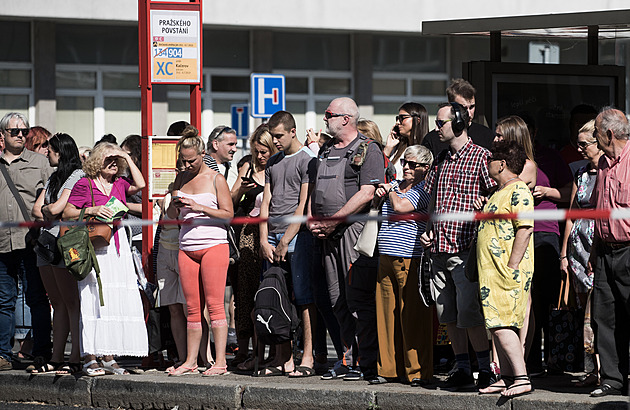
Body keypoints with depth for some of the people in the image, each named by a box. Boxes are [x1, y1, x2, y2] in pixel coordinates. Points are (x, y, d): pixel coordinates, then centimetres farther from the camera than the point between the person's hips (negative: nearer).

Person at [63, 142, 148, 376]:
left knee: (117, 301, 2)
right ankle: (90, 358, -8)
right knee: (94, 299, -9)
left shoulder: (119, 184, 13)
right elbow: (67, 213, -2)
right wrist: (91, 211, -16)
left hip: (118, 246, 5)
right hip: (93, 247, -5)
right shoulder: (84, 185, 0)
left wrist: (127, 158, 3)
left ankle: (109, 357, 7)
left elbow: (140, 185, -4)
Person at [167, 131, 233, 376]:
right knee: (192, 307, 5)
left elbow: (228, 214, -4)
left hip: (213, 244, -5)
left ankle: (220, 362, -10)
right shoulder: (181, 179, 15)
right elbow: (171, 215, 19)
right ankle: (190, 362, 6)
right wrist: (175, 206, -4)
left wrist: (199, 208, -15)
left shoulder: (215, 179, 0)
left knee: (214, 304, -8)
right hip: (187, 248, 5)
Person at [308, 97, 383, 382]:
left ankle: (367, 363, -8)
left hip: (355, 229, -8)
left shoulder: (367, 150, -4)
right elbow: (315, 190, 24)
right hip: (328, 233, 8)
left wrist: (334, 220, -15)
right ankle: (349, 357, 14)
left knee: (359, 299, -10)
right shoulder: (325, 151, 20)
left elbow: (366, 193, -13)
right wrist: (313, 220, 5)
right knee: (338, 301, 8)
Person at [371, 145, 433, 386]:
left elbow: (399, 207, -16)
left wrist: (390, 191, 4)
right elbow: (373, 206, 30)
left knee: (414, 316, -6)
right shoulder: (394, 186, 17)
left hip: (411, 259, -7)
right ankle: (388, 368, 13)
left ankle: (417, 372, -2)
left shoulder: (425, 190, -4)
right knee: (386, 314, 7)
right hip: (386, 258, 7)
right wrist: (379, 194, 8)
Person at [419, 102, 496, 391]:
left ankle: (485, 369, -1)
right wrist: (428, 230, 13)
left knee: (468, 312, -10)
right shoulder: (441, 160, 17)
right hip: (439, 248, 7)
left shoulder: (480, 156, -5)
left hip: (465, 248, -7)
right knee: (448, 314, 8)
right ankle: (462, 370, 14)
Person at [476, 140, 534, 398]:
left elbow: (525, 229, -20)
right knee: (496, 326, 10)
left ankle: (522, 378, -18)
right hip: (491, 271, 10)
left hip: (507, 272, -10)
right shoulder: (500, 192, 21)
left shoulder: (518, 191, -12)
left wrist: (511, 267, -23)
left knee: (501, 324, -16)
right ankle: (507, 377, 14)